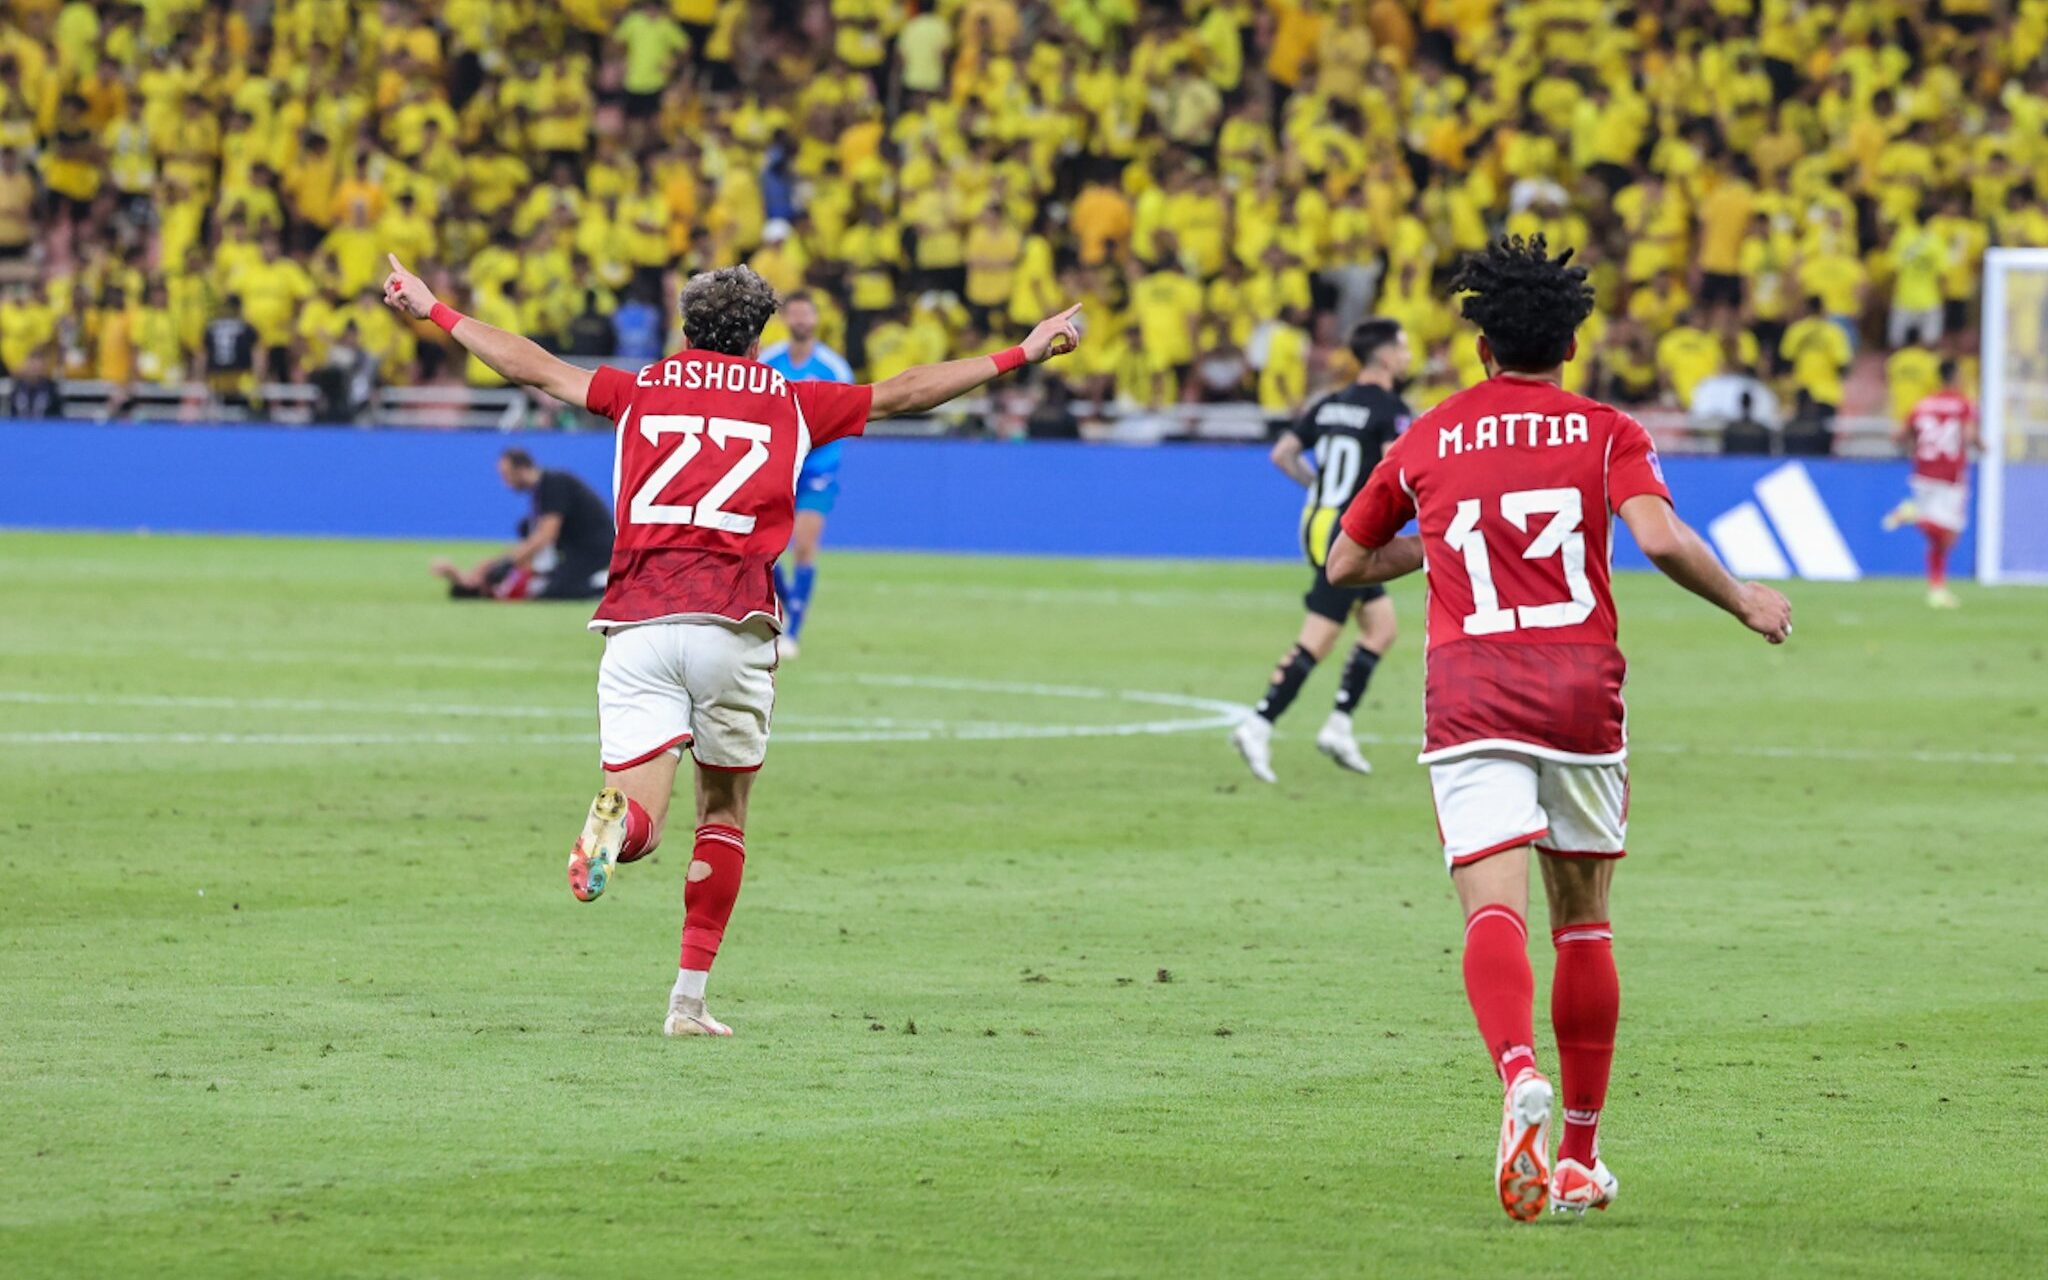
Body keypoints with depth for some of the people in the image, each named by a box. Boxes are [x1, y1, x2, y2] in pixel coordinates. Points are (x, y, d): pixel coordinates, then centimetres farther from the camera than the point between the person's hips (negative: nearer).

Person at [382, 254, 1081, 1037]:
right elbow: (906, 392, 20)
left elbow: (531, 367, 22)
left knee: (638, 831, -2)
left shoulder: (640, 392, 17)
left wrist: (432, 311, 34)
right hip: (732, 626, -1)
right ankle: (690, 999, 11)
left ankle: (620, 817, -39)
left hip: (636, 625, 1)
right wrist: (1023, 354, 29)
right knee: (725, 815, 17)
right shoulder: (793, 404, 14)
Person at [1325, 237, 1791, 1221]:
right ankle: (1580, 1152, 20)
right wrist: (1746, 603, 7)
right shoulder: (1605, 432, 8)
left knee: (1494, 910, -14)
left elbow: (1344, 564, 23)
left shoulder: (1425, 442, 14)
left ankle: (1519, 1077, -43)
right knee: (1583, 920, 15)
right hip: (1581, 691, 0)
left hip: (1468, 694, 0)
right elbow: (1661, 541, -9)